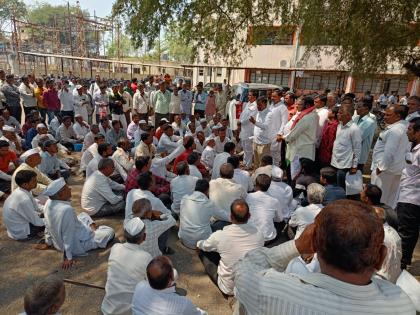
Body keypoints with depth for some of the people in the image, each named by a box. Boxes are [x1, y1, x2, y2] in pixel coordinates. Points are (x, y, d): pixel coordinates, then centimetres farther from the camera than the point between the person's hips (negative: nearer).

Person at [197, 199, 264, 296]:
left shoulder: (219, 236, -22)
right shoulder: (258, 234, -16)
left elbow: (203, 246, 2)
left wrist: (198, 243, 27)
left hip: (228, 289, -3)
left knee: (203, 252, 10)